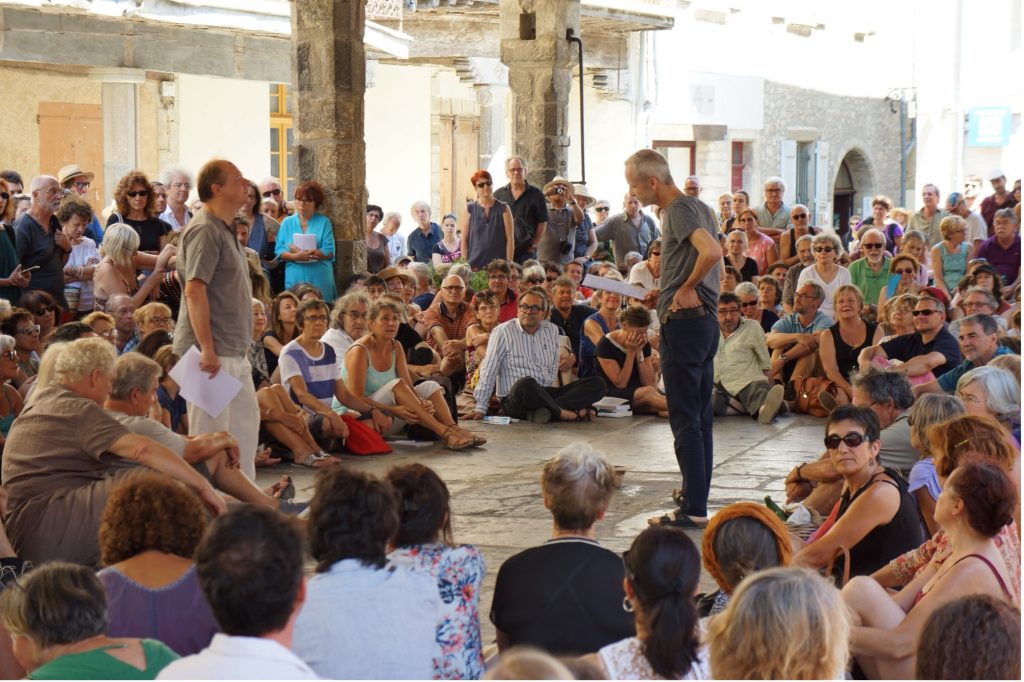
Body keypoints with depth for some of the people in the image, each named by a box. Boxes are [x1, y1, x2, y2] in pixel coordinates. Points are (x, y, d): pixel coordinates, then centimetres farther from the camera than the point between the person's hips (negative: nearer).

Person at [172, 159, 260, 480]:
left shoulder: (224, 230, 18)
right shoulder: (205, 230, -15)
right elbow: (194, 291, -23)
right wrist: (207, 349, -26)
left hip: (233, 351, 10)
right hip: (213, 352, -10)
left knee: (245, 423, 16)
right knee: (211, 431, -6)